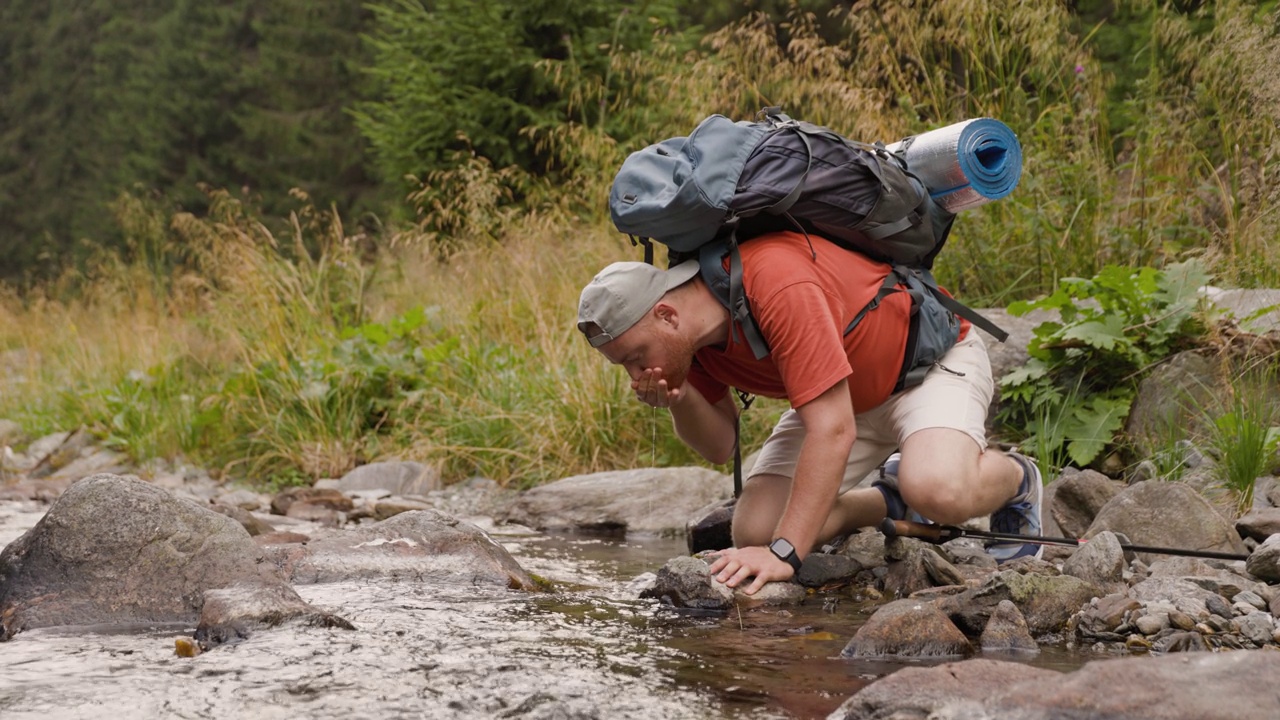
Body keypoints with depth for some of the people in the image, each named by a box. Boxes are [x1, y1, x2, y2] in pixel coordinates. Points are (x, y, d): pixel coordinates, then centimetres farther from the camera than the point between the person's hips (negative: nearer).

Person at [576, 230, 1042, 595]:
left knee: (938, 492, -37)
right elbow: (720, 446, -1)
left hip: (929, 358, -7)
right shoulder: (685, 329, -12)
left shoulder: (779, 286, -38)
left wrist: (784, 553, -39)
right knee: (753, 531, -10)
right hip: (849, 394, 8)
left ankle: (1015, 479, -1)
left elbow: (834, 430, -39)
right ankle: (892, 504, 15)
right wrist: (680, 401, -24)